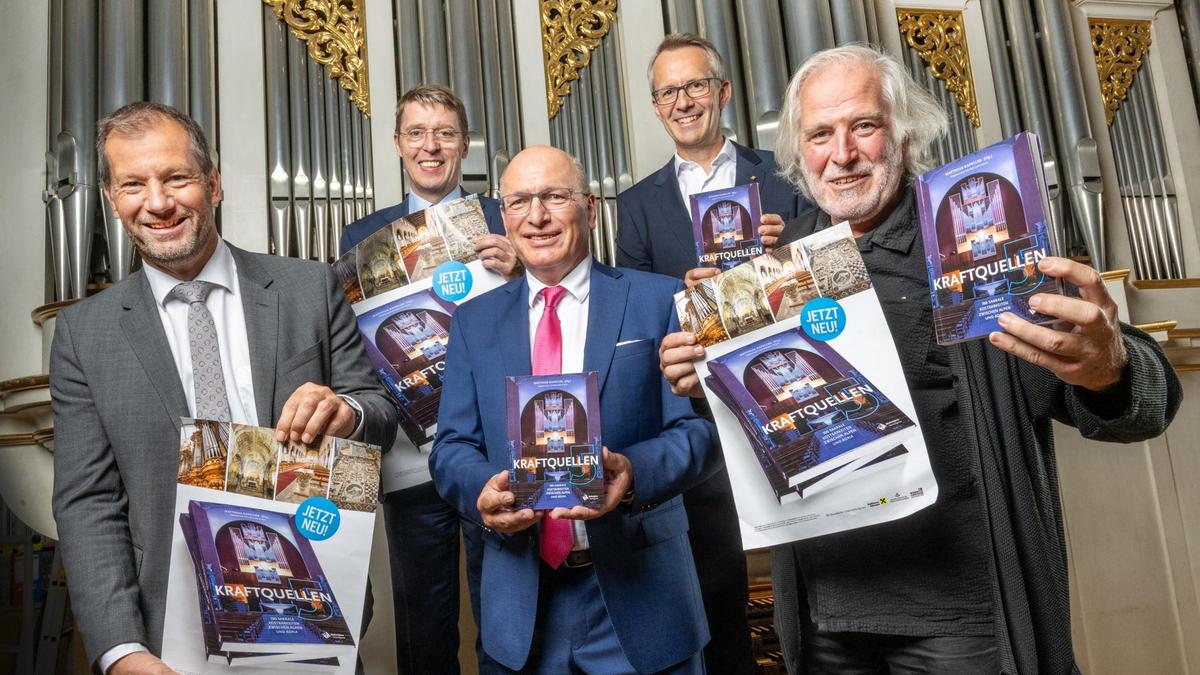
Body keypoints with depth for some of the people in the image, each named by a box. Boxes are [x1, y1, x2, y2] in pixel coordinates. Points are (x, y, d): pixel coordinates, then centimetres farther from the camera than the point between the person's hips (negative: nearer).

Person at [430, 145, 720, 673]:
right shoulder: (474, 321, 7)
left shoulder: (658, 301, -3)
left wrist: (633, 471, -27)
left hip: (638, 594, -2)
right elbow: (452, 447, 3)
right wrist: (483, 489, -19)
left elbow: (698, 428, -7)